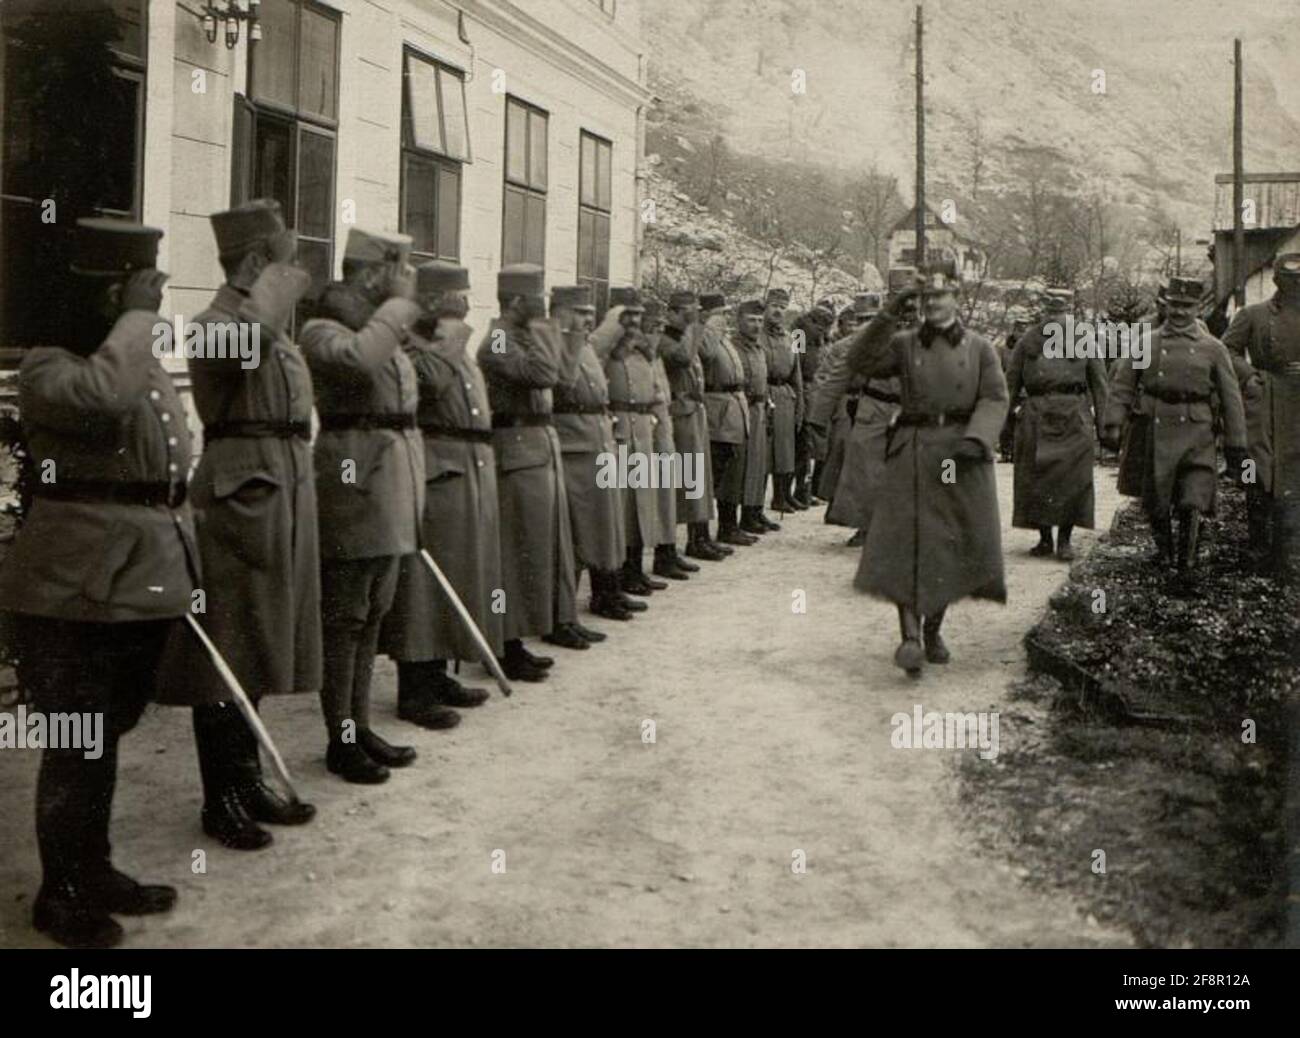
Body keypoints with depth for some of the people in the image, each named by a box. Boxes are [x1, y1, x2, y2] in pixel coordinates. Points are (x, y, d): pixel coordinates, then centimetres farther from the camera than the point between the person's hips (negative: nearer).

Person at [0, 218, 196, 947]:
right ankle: (61, 893, 17)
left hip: (145, 585, 8)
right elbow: (104, 395, -33)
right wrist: (137, 314, -21)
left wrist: (185, 573, 19)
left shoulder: (155, 372, 16)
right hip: (76, 592, -8)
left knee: (107, 739, 18)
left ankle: (96, 871, 32)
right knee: (78, 746, 1)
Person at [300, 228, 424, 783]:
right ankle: (340, 740, 9)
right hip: (354, 478, -9)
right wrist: (398, 305, -20)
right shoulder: (323, 330, -10)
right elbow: (357, 358, -32)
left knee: (373, 614, 14)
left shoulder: (385, 329, 17)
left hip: (392, 484, 9)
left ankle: (360, 725, 24)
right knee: (345, 617, 0)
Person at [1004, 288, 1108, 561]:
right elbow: (1012, 382, 11)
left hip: (1074, 418, -1)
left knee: (1073, 478, -4)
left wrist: (1102, 422, 3)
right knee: (1034, 478, 1)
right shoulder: (1028, 341, 8)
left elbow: (1099, 384, 8)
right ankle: (1044, 539, 12)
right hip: (1036, 418, 1)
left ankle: (1064, 540, 6)